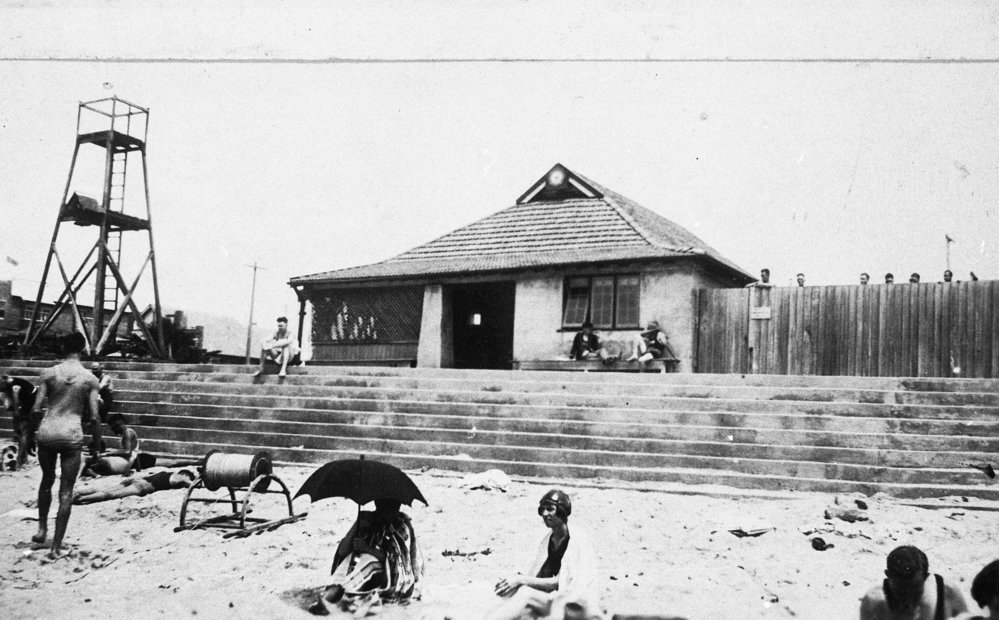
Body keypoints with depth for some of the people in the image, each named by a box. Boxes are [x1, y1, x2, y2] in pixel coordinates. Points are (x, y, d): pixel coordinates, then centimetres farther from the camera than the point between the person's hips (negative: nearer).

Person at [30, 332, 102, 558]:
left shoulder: (49, 373, 0)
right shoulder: (90, 378, -2)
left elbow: (36, 409, -2)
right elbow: (93, 417, -3)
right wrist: (96, 445, 9)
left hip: (47, 432, 2)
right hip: (72, 436, -2)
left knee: (47, 480, 27)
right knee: (66, 491, 5)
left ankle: (42, 529, 28)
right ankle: (56, 546, 5)